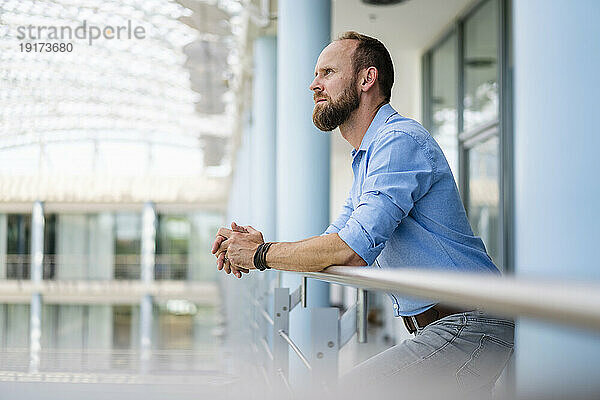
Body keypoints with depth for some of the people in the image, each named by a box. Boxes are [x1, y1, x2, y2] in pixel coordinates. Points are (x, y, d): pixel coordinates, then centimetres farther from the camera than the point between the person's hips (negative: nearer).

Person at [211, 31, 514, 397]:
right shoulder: (366, 160, 21)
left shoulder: (401, 139, -15)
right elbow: (332, 243, 18)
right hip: (438, 329, 10)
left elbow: (352, 249, -24)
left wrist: (261, 255, -12)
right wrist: (256, 246, 1)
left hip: (467, 329, -10)